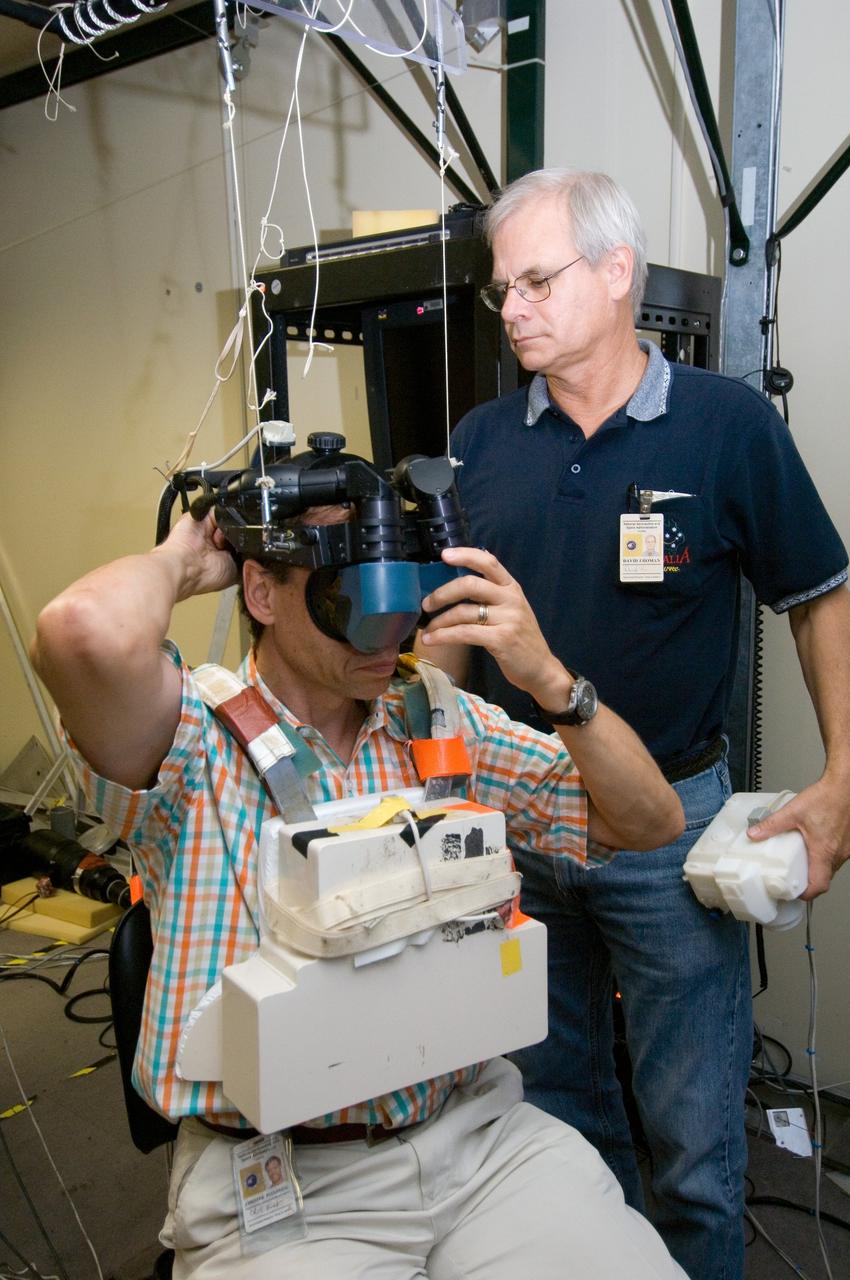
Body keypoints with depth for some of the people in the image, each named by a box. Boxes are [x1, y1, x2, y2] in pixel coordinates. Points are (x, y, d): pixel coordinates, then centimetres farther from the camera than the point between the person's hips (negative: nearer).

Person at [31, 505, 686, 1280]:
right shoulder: (197, 738, -9)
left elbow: (653, 822, 3)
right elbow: (88, 631, -33)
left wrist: (547, 677, -12)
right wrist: (183, 561, -10)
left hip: (481, 1129, 4)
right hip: (277, 1179, -3)